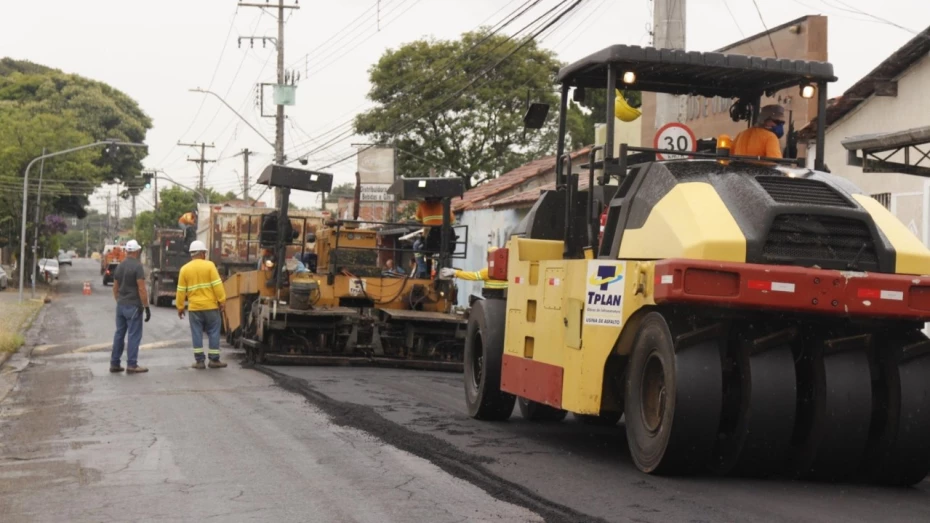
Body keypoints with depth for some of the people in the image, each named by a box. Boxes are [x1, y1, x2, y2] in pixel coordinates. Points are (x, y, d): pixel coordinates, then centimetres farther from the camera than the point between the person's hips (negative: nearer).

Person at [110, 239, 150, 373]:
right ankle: (132, 365, -3)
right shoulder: (137, 266, -14)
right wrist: (146, 307, -14)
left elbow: (115, 287, 15)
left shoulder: (120, 266, 9)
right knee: (134, 335, -3)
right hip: (133, 306, -7)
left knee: (119, 334, 12)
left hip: (121, 305, 7)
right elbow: (142, 289, -17)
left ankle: (114, 364, 14)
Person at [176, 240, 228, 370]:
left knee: (197, 333, 6)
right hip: (210, 305, -2)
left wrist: (180, 307, 12)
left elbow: (181, 290, 5)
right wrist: (222, 301, -5)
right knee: (213, 332, 6)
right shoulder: (209, 265, -5)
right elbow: (217, 285, -9)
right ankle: (214, 360, 7)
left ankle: (199, 361, 5)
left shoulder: (185, 269, 3)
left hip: (194, 307, 2)